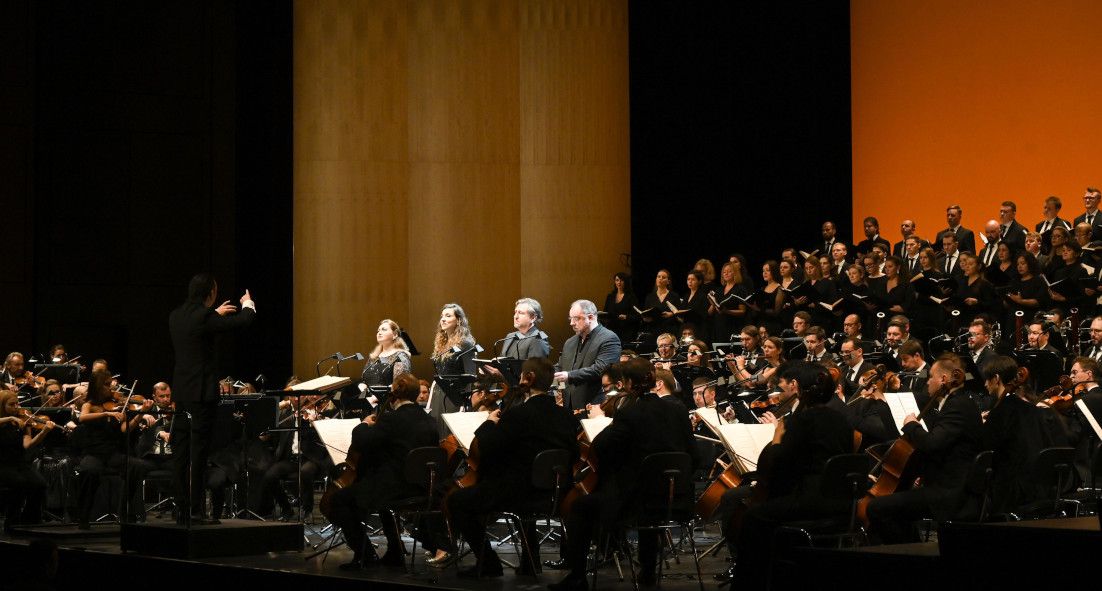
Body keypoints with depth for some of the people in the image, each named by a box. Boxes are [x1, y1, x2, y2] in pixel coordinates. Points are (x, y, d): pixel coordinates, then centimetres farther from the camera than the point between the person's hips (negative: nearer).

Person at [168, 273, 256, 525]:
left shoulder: (176, 316, 8)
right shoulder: (204, 317, -15)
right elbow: (243, 321, -12)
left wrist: (216, 313, 30)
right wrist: (248, 304, 9)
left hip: (181, 392, 8)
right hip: (202, 392, -8)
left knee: (182, 452, 9)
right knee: (199, 451, -6)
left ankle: (182, 508, 12)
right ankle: (195, 510, -6)